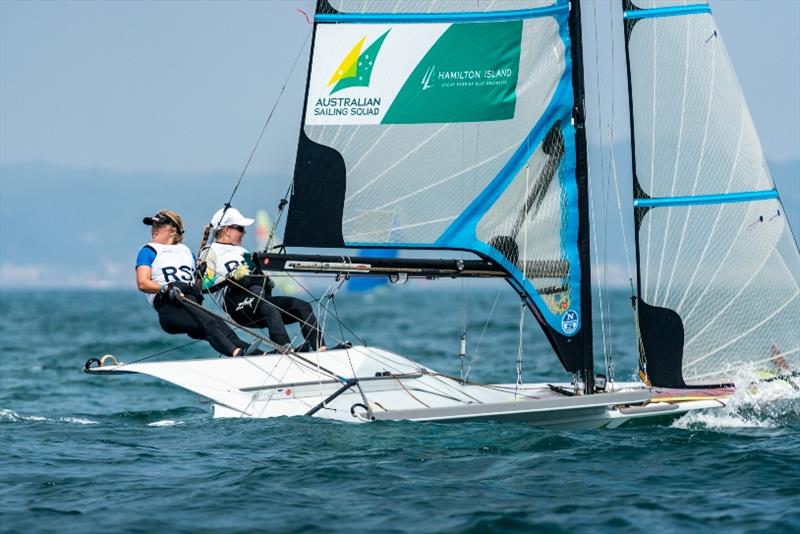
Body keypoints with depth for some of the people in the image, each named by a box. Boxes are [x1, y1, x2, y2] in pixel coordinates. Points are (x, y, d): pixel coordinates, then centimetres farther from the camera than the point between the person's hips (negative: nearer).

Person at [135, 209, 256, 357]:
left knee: (220, 324, -27)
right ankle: (237, 353, -55)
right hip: (169, 305, -5)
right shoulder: (149, 251, 15)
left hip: (193, 303, 5)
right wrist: (166, 288, -16)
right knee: (208, 322, -33)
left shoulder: (186, 251, 31)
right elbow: (142, 284, -1)